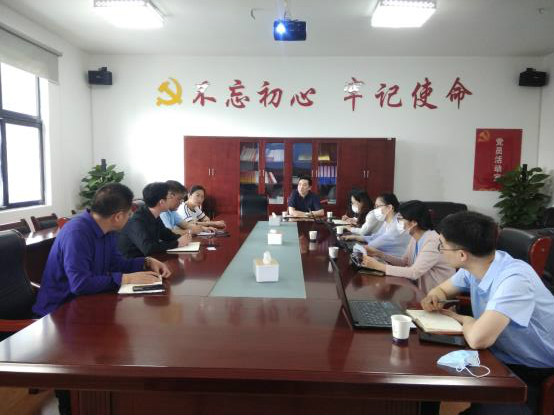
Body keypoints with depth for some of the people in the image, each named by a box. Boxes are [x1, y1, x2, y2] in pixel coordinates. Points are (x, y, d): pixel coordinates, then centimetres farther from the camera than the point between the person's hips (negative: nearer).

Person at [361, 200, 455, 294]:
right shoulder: (415, 238, 2)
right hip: (421, 291, 7)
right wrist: (378, 254, -3)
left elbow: (414, 273, -30)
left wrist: (379, 266, -29)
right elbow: (404, 262, 10)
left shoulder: (433, 242, -24)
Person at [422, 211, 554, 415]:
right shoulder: (474, 266, -7)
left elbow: (477, 339, -41)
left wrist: (462, 319, -18)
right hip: (501, 360, 7)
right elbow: (441, 289, 11)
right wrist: (435, 297, -13)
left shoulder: (514, 279, -31)